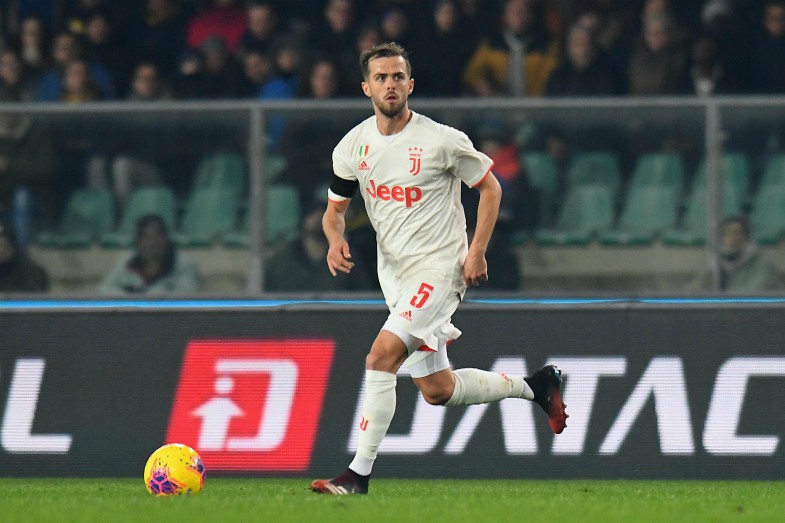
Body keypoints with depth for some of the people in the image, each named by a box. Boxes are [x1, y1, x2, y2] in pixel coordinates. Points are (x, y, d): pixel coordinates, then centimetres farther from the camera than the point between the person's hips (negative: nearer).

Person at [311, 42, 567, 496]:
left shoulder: (443, 141, -13)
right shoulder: (353, 147, 1)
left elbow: (490, 187, -1)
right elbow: (336, 208, 12)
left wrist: (477, 251, -9)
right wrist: (336, 240, -10)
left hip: (439, 268, -7)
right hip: (394, 272, 7)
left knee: (381, 357, -22)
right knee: (437, 390, 11)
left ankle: (359, 476, -17)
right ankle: (534, 385, 34)